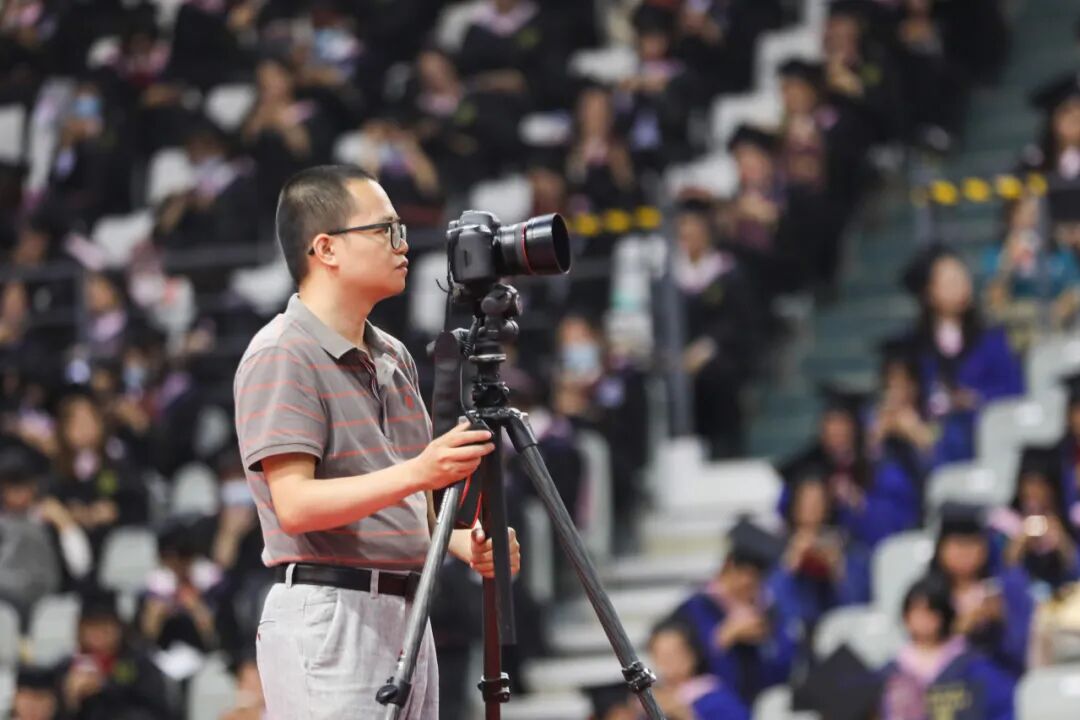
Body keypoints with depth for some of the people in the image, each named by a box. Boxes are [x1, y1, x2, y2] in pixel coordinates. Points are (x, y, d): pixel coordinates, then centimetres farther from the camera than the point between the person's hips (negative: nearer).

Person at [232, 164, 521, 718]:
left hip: (407, 613, 9)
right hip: (327, 615, -9)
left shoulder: (394, 357, 18)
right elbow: (295, 503, -20)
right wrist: (416, 473, -29)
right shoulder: (280, 357, -10)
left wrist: (464, 542, 5)